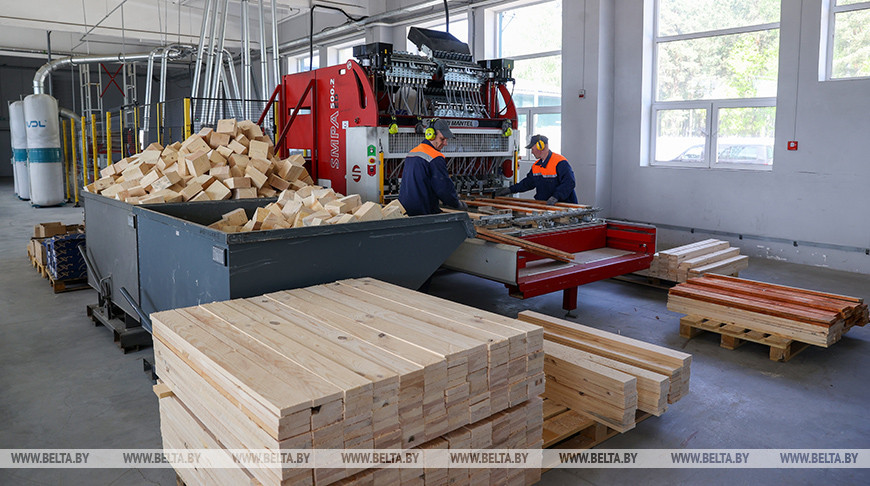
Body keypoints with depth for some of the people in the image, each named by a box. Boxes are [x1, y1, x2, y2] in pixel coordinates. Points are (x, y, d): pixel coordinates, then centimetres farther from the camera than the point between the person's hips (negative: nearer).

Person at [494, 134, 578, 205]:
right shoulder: (536, 166, 17)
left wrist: (555, 197, -30)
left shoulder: (560, 163, -11)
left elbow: (569, 183, -19)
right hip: (543, 205, 7)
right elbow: (528, 183, 29)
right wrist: (510, 190, 25)